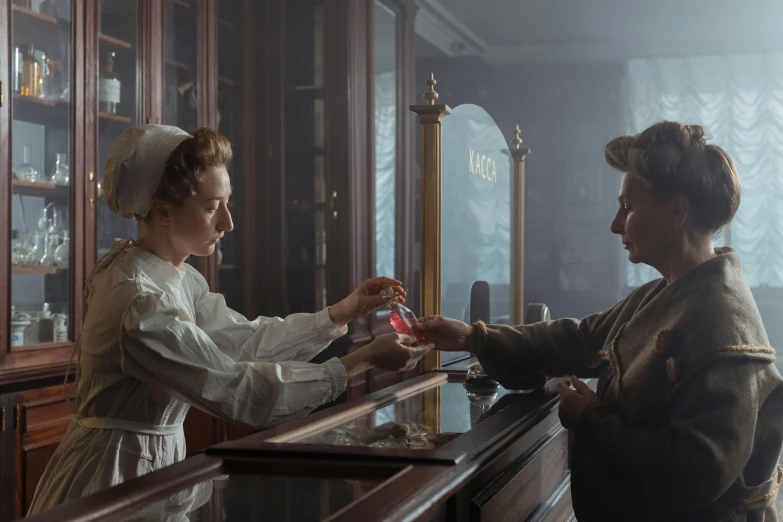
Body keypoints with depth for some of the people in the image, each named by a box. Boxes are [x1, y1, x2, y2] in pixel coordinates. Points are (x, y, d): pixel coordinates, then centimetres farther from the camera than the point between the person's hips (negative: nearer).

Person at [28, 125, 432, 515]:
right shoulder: (138, 302, -26)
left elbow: (245, 338, 5)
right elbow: (236, 389, -26)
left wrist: (343, 313, -3)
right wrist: (365, 360, -24)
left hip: (158, 458, 8)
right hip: (117, 472, -8)